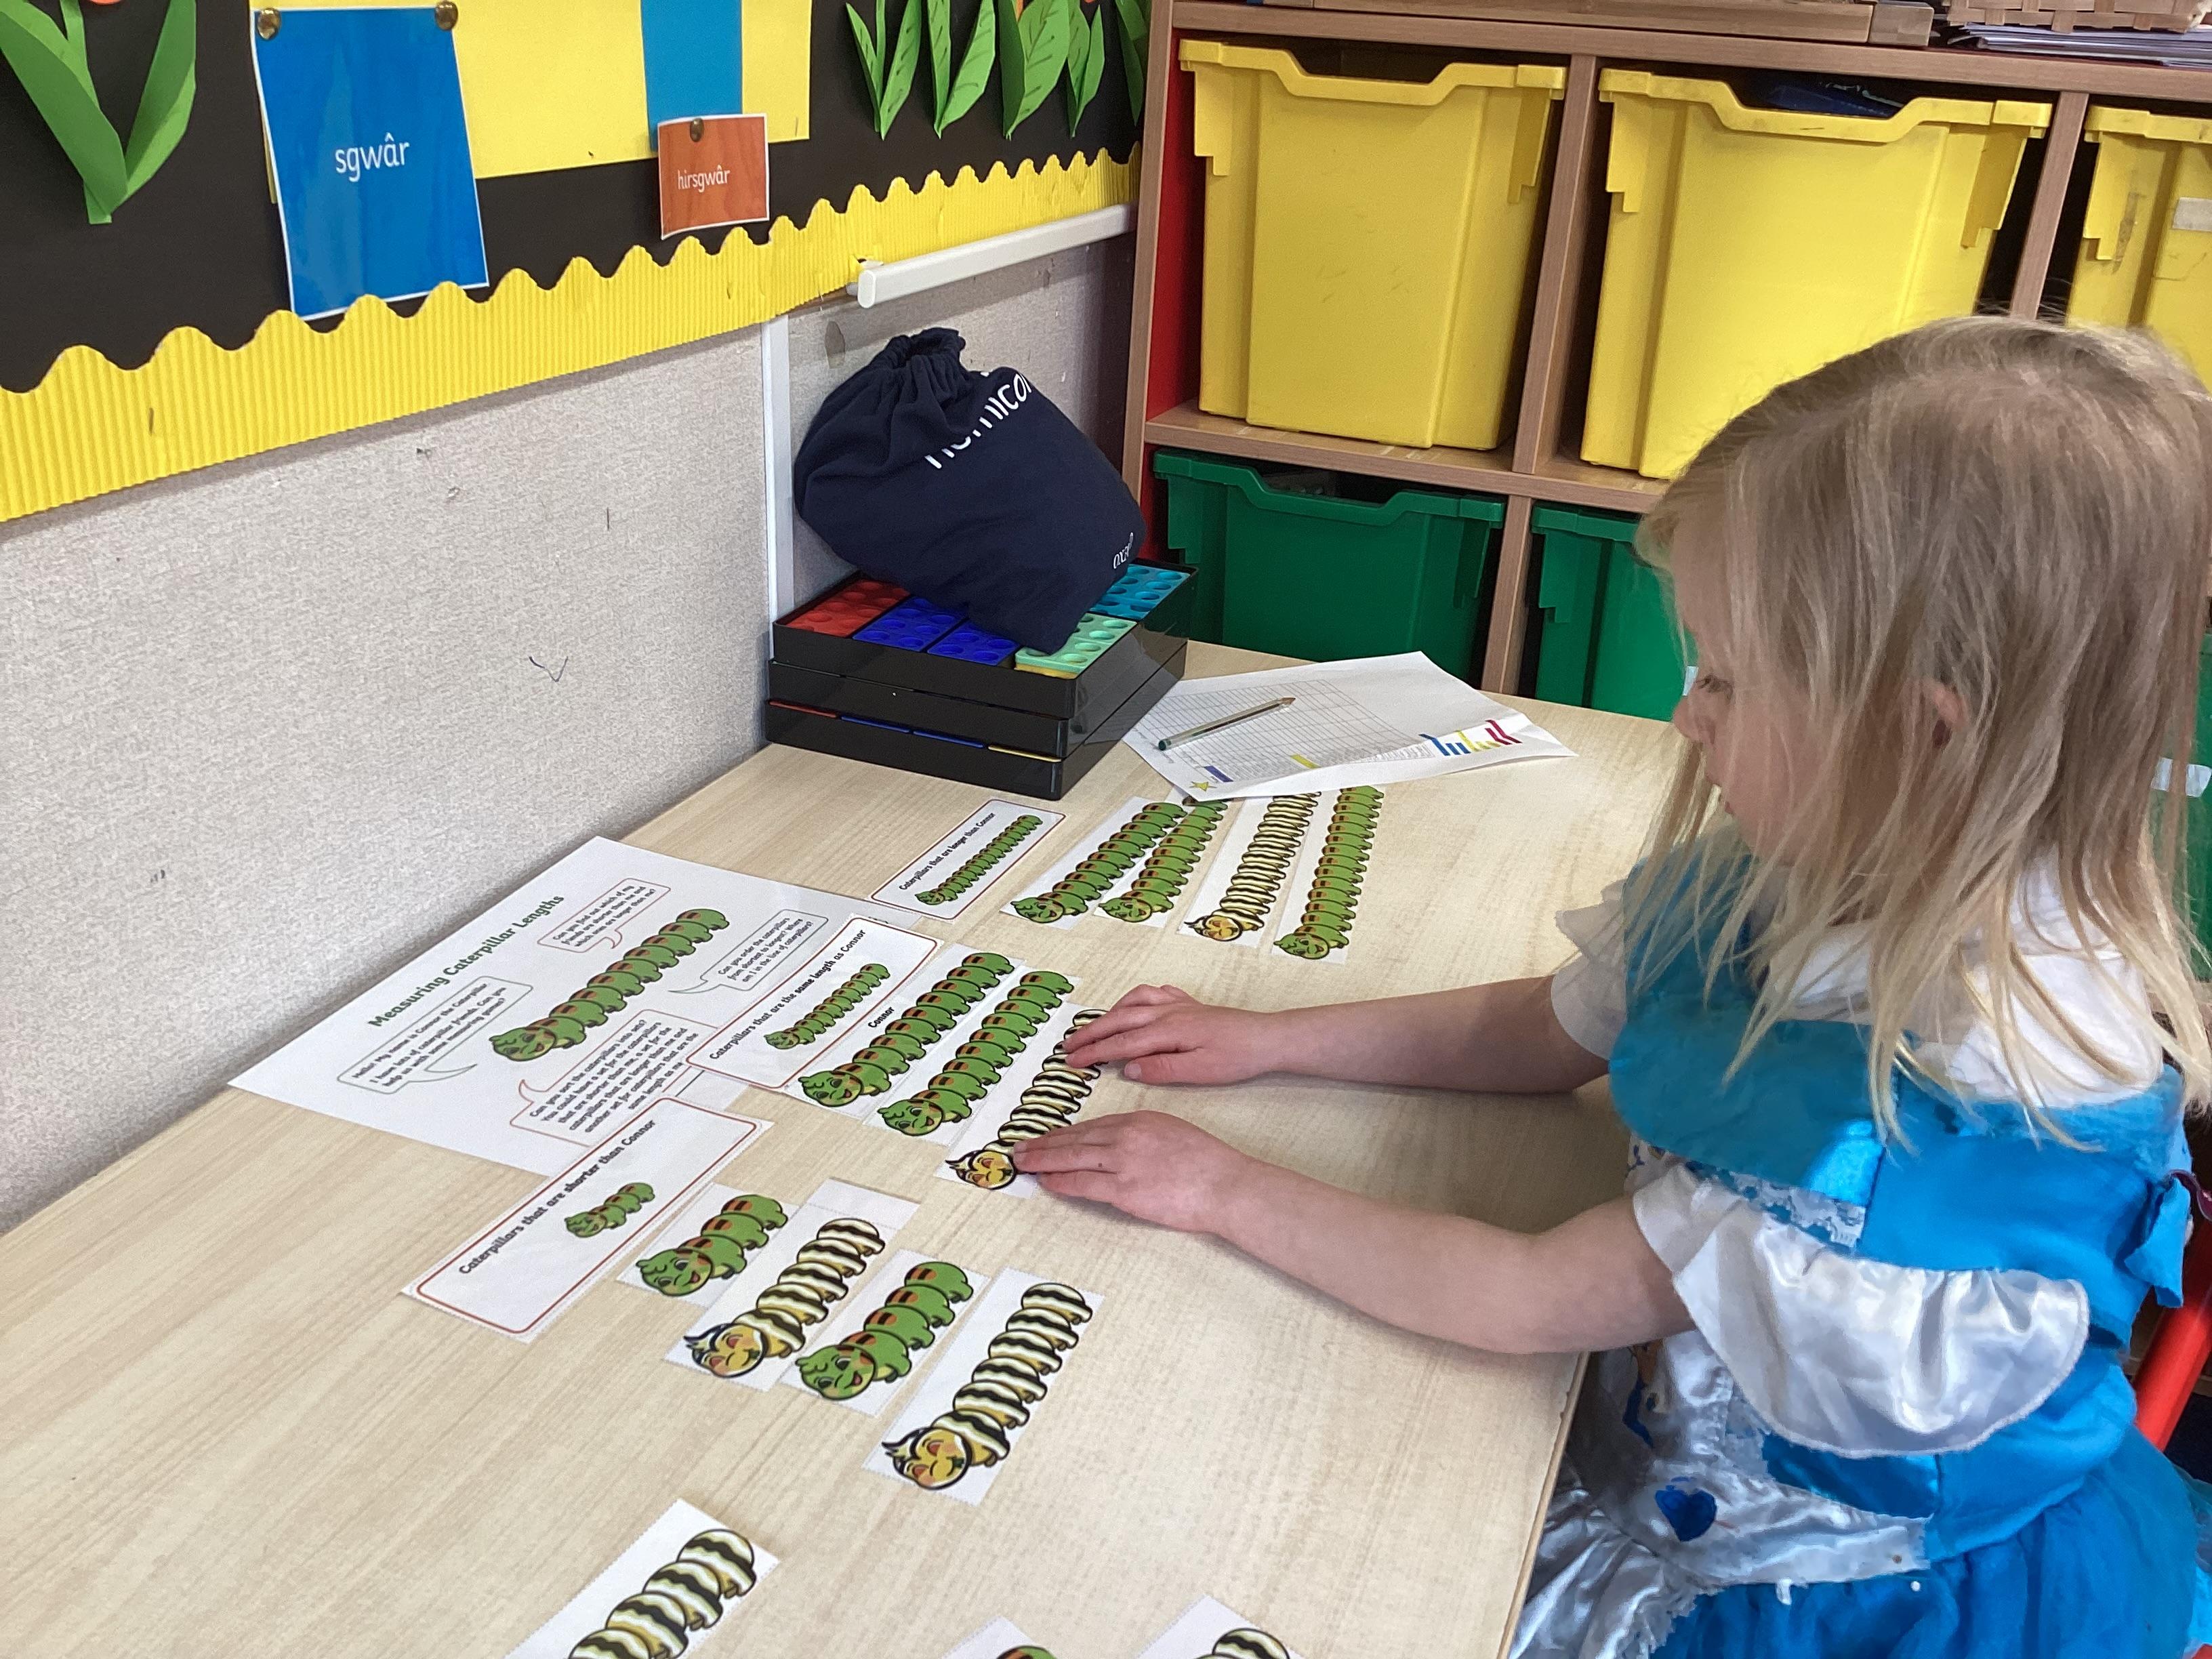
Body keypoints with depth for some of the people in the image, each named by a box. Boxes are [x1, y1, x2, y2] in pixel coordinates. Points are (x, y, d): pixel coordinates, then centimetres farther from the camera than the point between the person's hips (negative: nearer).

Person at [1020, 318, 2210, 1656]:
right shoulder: (1770, 880, -11)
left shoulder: (1965, 1100, -35)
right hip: (1674, 1425, 6)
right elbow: (1540, 1030, 6)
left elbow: (1531, 1301, -27)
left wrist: (1228, 1191, -19)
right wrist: (1265, 1042, 1)